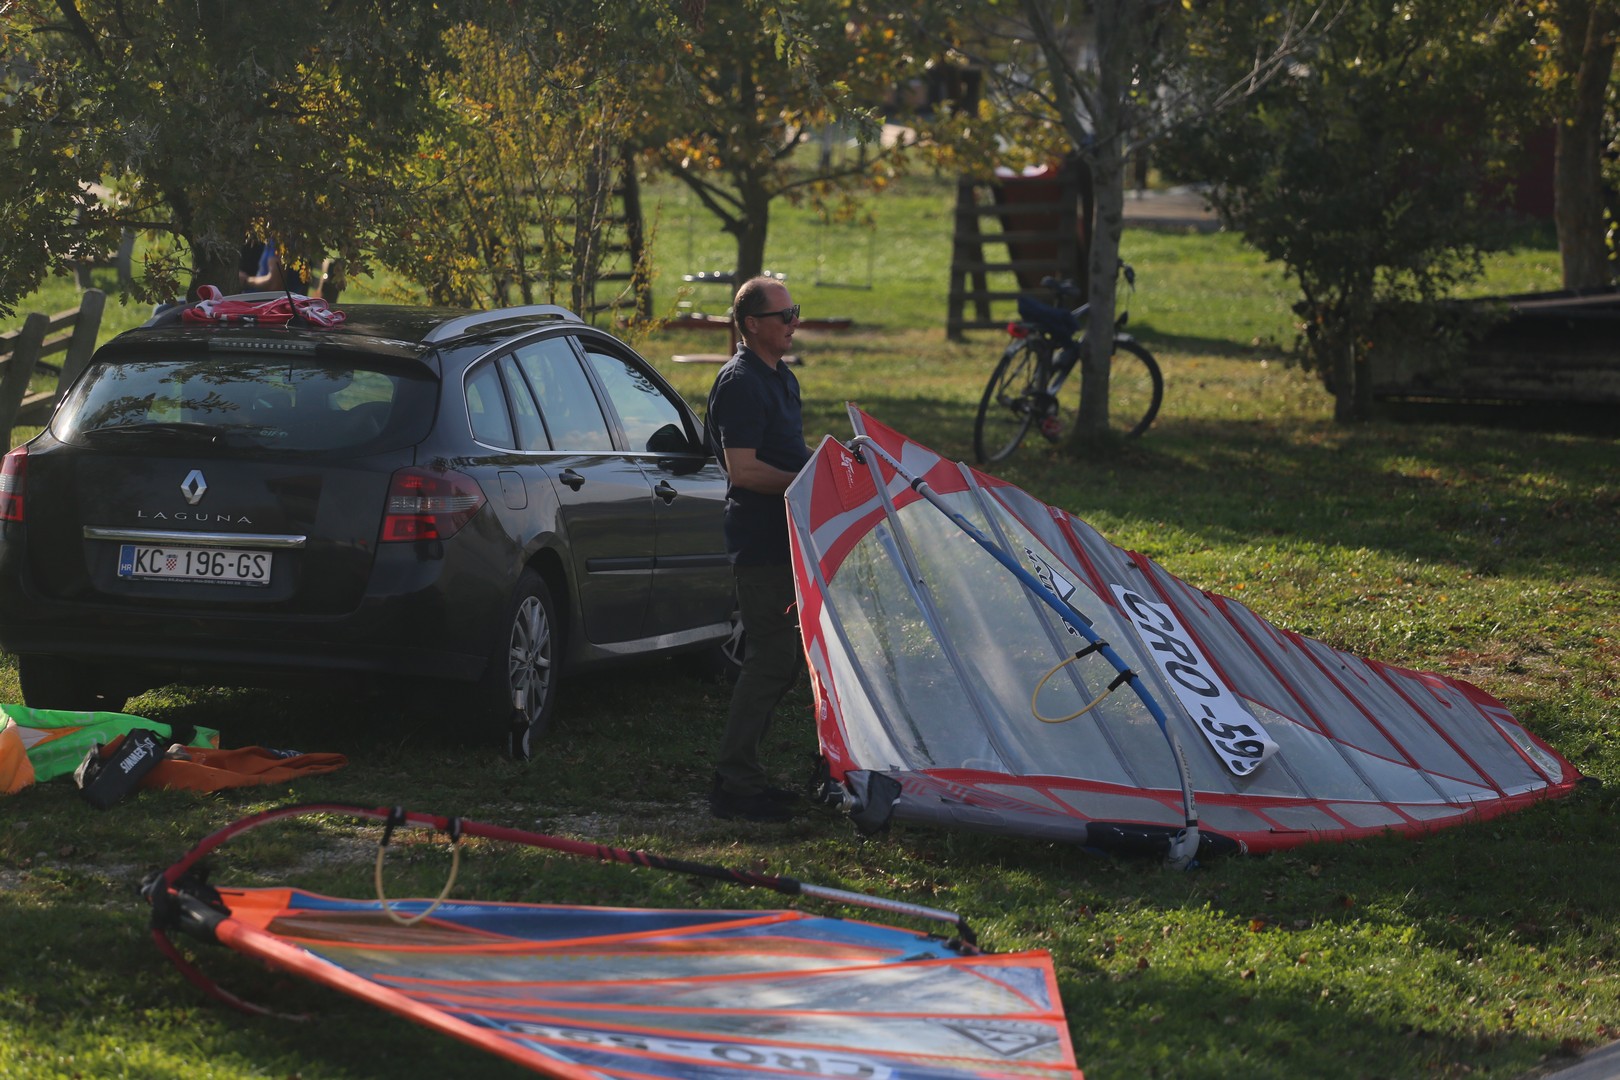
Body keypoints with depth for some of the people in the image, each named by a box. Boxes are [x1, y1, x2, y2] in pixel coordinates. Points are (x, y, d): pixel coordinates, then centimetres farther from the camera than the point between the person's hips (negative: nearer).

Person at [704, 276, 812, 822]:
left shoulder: (780, 377, 16)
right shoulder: (740, 383, -16)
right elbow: (744, 471, -23)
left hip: (784, 541, 10)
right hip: (760, 544, -10)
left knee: (783, 659, 14)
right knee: (771, 661, -9)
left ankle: (741, 773, 22)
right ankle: (734, 783, -4)